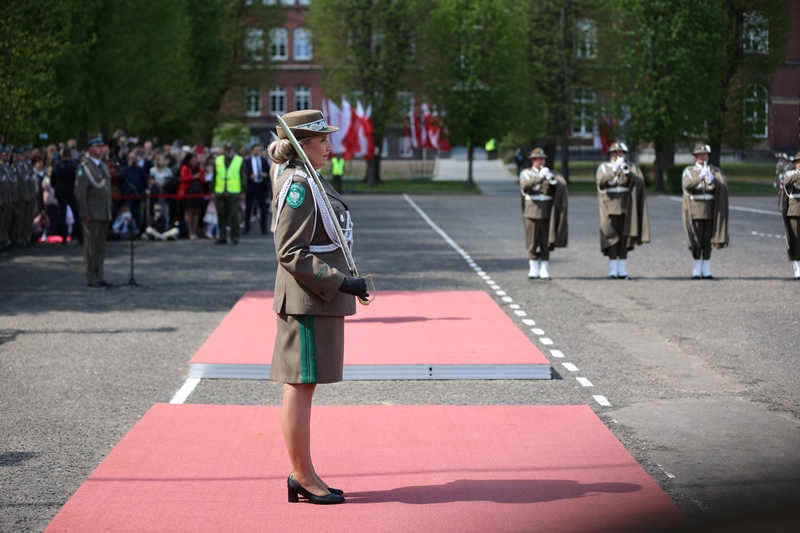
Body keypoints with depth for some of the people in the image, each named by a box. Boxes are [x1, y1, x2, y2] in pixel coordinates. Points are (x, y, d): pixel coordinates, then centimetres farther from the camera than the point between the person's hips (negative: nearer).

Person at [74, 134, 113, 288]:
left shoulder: (104, 166, 16)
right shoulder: (83, 168, -8)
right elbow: (80, 193, -13)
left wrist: (109, 211, 15)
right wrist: (84, 214, -17)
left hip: (104, 214, 7)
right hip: (92, 215, -7)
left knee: (101, 247, 11)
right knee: (91, 247, -2)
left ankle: (99, 277, 16)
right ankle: (92, 279, 3)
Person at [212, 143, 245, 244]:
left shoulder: (240, 161, 5)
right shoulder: (217, 160, 11)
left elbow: (243, 178, 5)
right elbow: (214, 176, 14)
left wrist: (242, 192, -1)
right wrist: (213, 192, 10)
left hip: (234, 194, -3)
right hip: (220, 193, 3)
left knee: (234, 216, -4)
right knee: (221, 216, 4)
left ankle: (234, 237, 5)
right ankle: (222, 237, 10)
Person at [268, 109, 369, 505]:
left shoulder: (310, 182, 15)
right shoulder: (298, 186, -16)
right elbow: (291, 253, -20)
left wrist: (341, 284, 21)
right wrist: (340, 282, -21)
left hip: (320, 299, 10)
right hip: (307, 302, -10)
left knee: (303, 387, 13)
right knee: (300, 386, -3)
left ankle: (302, 475, 20)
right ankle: (303, 477, 3)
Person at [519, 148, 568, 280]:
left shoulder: (549, 173, 15)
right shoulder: (526, 173, 8)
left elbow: (561, 186, -1)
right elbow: (525, 186, -14)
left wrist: (551, 178, -20)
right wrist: (539, 177, -25)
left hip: (547, 213, 2)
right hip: (532, 212, -2)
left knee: (546, 242, -1)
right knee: (533, 243, -2)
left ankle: (544, 271, 1)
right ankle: (533, 270, 4)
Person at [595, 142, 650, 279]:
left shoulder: (631, 167, 10)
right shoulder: (604, 167, 7)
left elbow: (640, 181, -7)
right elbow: (600, 180, -13)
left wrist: (628, 173, -21)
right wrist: (614, 169, -23)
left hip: (626, 207, 1)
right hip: (610, 207, -1)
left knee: (625, 238, 1)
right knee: (612, 237, -5)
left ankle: (623, 270, 4)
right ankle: (613, 270, -3)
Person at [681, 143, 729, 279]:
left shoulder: (715, 171, 11)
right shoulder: (689, 171, 7)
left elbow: (723, 185, -5)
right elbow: (686, 185, -13)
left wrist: (712, 180, -25)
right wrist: (700, 177, -29)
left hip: (710, 210, 2)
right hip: (695, 210, -2)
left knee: (708, 240, 2)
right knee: (697, 239, -3)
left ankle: (706, 270, 6)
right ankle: (697, 269, 3)